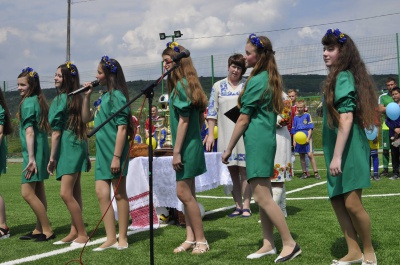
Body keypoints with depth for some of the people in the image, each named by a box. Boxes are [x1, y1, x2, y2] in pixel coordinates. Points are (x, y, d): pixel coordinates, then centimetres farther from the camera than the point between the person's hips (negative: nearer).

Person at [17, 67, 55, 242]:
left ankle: (47, 230, -4)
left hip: (33, 151, -10)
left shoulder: (28, 102, -13)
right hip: (41, 149, 10)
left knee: (27, 193, -8)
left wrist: (31, 158, -22)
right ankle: (39, 229, 21)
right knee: (38, 191, 13)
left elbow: (29, 132, -19)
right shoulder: (39, 101, 13)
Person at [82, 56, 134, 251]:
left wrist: (117, 157, -21)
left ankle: (122, 239, 8)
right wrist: (86, 96, 11)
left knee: (119, 194, 0)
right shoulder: (104, 96, 13)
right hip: (102, 151, 9)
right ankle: (111, 238, 10)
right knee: (101, 193, 6)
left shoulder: (117, 96, -11)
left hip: (114, 152, -9)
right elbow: (86, 118, 23)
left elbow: (122, 128, -17)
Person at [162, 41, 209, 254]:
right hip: (189, 146, 10)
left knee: (183, 193, -6)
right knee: (187, 193, 11)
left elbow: (183, 121, -18)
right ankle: (191, 238, 17)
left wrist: (177, 151, -18)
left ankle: (201, 240, 1)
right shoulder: (183, 84, 12)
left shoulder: (182, 85, -15)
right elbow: (200, 119, 15)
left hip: (186, 147, -10)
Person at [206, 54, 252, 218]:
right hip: (225, 135, 2)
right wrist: (210, 134, 0)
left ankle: (246, 206, 2)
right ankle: (238, 206, 12)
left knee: (244, 171, -2)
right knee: (232, 171, 5)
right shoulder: (218, 86, 8)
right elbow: (212, 112, 6)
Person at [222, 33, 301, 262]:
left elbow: (243, 119, -12)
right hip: (267, 139, 10)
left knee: (262, 197, -8)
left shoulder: (256, 81, -14)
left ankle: (290, 243, -4)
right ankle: (269, 244, 15)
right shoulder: (270, 79, 14)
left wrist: (229, 149, -5)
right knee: (263, 196, 11)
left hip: (257, 141, -10)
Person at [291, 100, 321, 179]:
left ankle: (316, 173, -9)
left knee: (310, 154, -13)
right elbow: (294, 130, 14)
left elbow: (310, 128, -2)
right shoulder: (295, 117, 10)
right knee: (301, 156, 8)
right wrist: (294, 140, 7)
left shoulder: (307, 115, 0)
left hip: (307, 138, -4)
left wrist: (308, 138, -11)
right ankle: (305, 173, 16)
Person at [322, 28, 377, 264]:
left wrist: (337, 156, -25)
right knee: (337, 200, 9)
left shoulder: (343, 77, -13)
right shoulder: (340, 77, 15)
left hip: (348, 149, -10)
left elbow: (346, 119, -22)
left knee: (352, 203, -9)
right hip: (339, 149, 10)